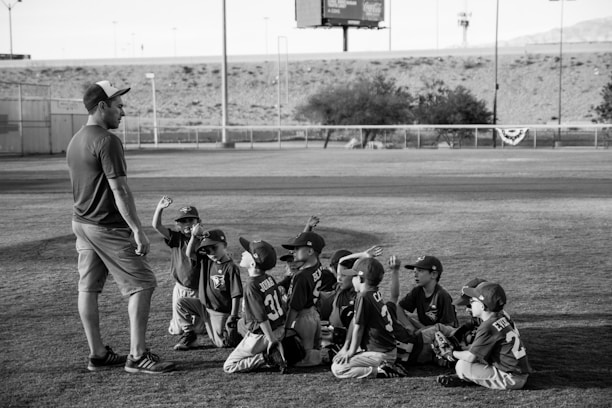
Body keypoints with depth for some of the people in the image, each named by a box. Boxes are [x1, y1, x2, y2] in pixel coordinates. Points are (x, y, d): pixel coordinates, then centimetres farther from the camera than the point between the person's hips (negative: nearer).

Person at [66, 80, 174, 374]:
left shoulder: (75, 141, 13)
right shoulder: (107, 141, -17)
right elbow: (119, 189, -21)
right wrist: (137, 229, -20)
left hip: (80, 223, 10)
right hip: (108, 227, -10)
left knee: (88, 288, 11)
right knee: (142, 284, -3)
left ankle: (97, 354, 19)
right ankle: (137, 356, -3)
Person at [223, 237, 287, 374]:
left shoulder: (252, 285, -22)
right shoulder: (269, 278, 2)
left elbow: (262, 318, -23)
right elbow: (280, 305, 10)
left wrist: (272, 341, -19)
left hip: (262, 335, -7)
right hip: (280, 329, 7)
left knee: (228, 367, 4)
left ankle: (267, 357, -10)